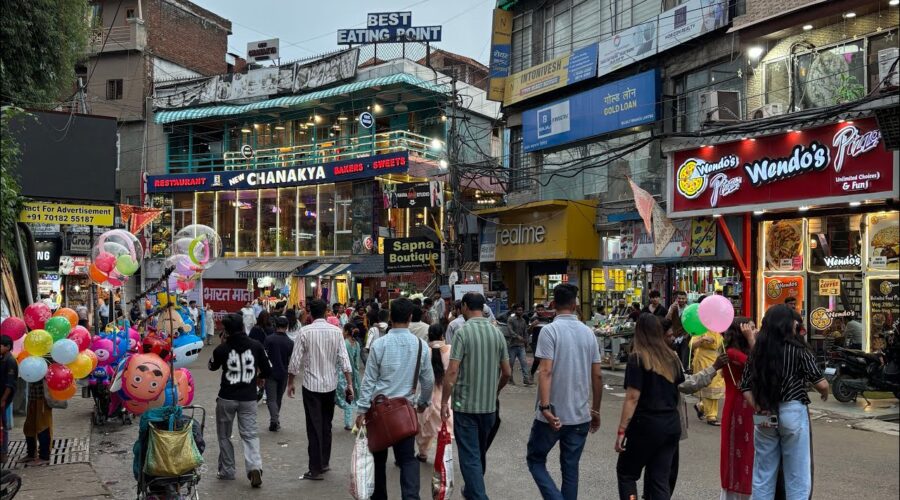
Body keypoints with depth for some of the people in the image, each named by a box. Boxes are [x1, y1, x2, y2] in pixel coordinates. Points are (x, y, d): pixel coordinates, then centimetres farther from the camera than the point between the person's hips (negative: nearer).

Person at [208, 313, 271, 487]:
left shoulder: (222, 348, -9)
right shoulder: (256, 346, -5)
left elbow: (212, 366, 11)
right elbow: (268, 370, 1)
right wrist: (260, 377, 22)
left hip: (226, 398, -1)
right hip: (249, 398, 1)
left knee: (224, 435, 16)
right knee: (250, 434, 5)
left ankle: (227, 470, 21)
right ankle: (254, 466, -16)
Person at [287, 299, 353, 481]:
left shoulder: (305, 331, -10)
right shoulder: (336, 331, -3)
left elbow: (295, 361, -8)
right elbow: (344, 359, -5)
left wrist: (290, 383, 4)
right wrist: (349, 384, 0)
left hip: (311, 385, -3)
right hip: (330, 384, 3)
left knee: (314, 427, 2)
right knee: (326, 425, 17)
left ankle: (316, 469, 4)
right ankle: (325, 462, 26)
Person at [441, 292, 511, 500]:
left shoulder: (463, 332, -13)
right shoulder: (497, 333, 3)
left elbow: (452, 371, -17)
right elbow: (506, 372, 7)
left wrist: (444, 402, -8)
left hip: (465, 405, -6)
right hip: (489, 405, 6)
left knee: (470, 456, -1)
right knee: (480, 452, 22)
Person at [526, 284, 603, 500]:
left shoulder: (550, 330, -10)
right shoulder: (588, 332, 6)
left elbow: (546, 372, -20)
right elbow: (597, 375, 8)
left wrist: (545, 407, -22)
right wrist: (596, 410, 17)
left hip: (553, 414, -4)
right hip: (581, 415, 5)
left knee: (535, 460, 12)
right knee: (571, 468, 14)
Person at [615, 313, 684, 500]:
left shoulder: (638, 358, -11)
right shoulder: (672, 357, 6)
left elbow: (632, 397, -16)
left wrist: (621, 431, -14)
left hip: (646, 426, -5)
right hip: (672, 425, 5)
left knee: (625, 472, 12)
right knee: (660, 478, 10)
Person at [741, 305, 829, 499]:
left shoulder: (757, 351, 4)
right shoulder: (798, 349, -7)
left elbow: (746, 387, 0)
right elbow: (821, 384, -8)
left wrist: (759, 409, -3)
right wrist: (825, 393, 13)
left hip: (765, 416, 4)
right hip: (792, 413, -4)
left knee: (763, 476, 12)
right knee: (797, 477, 7)